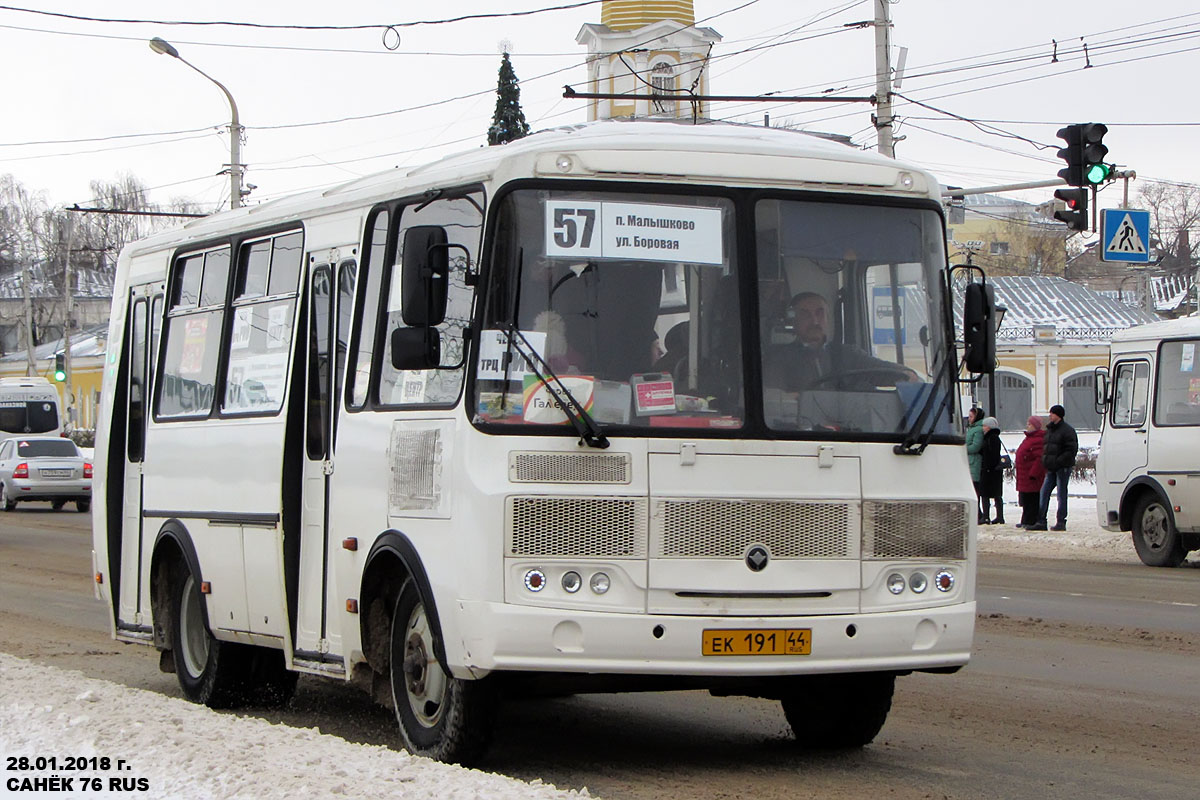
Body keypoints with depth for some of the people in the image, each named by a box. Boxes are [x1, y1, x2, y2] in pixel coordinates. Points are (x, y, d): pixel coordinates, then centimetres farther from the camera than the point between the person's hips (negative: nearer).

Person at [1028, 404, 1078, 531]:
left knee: (1061, 495, -3)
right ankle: (1041, 522, 6)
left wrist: (1058, 461, -19)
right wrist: (1045, 460, 9)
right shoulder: (1049, 430, 16)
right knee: (1044, 493, 4)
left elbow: (1072, 450, -14)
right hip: (1051, 468, 8)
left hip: (1063, 468, -8)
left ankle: (1061, 522, 3)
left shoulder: (1067, 430, -8)